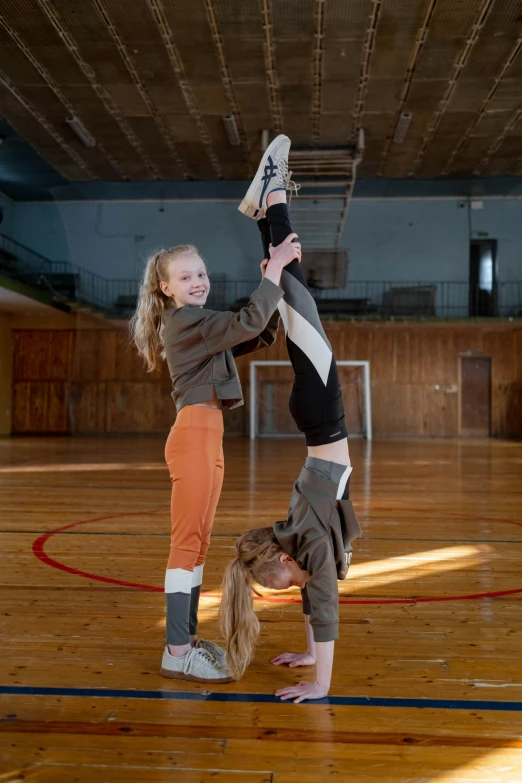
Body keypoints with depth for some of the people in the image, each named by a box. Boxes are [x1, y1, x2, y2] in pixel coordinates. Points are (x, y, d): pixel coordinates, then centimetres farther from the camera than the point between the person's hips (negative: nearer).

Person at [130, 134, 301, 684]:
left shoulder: (199, 323, 20)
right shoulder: (184, 322, -10)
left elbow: (259, 337, 18)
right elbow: (249, 323, -22)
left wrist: (273, 284, 8)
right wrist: (274, 272, -15)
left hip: (206, 435, 10)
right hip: (193, 433, -10)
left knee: (197, 540, 12)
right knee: (188, 541, -8)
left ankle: (187, 638, 20)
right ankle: (177, 653, -3)